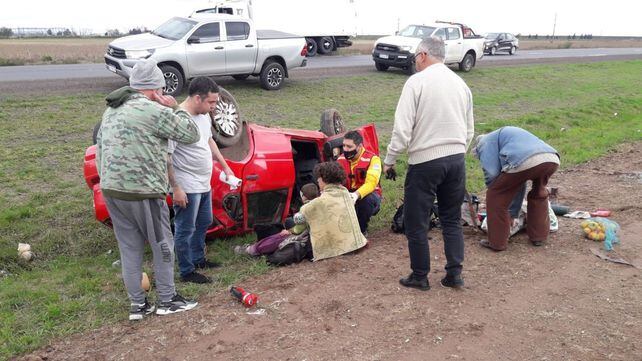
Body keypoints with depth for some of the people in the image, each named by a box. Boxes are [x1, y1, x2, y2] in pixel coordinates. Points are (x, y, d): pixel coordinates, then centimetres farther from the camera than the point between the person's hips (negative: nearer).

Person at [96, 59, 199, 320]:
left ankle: (137, 304, 23)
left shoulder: (111, 110, 14)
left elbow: (100, 149, 16)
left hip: (110, 190, 8)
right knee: (162, 245, 10)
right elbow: (191, 134, -9)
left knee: (129, 248, 15)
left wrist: (107, 182, 21)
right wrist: (174, 108, 2)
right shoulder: (153, 111, -14)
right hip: (143, 193, -8)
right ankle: (167, 300, 21)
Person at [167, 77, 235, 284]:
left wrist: (225, 166, 19)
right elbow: (166, 157, -22)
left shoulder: (204, 116, 4)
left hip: (204, 184, 10)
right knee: (185, 230, 5)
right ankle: (186, 272, 20)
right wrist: (176, 188, -22)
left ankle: (198, 259, 42)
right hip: (186, 188, -9)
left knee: (204, 222, 23)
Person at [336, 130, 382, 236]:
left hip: (367, 196, -3)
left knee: (367, 199, -39)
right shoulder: (341, 159, -1)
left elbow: (371, 183, -32)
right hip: (347, 196, 4)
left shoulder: (372, 159, -19)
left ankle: (362, 230, -12)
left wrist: (356, 195, -50)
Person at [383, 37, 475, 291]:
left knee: (416, 222, 8)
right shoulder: (461, 84, 11)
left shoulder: (416, 81, -8)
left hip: (425, 162, -6)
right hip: (456, 160, 6)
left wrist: (389, 160, -3)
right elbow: (469, 130, 14)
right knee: (452, 220, 18)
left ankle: (420, 277, 19)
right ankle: (454, 274, 22)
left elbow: (402, 129, -14)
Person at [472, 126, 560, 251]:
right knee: (539, 193, 36)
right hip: (552, 160, 8)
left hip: (525, 162, -7)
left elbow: (491, 174, 6)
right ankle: (539, 236, 41)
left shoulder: (485, 142, 22)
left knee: (495, 195, 13)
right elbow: (519, 184, 45)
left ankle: (497, 242, 19)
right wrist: (513, 214, 50)